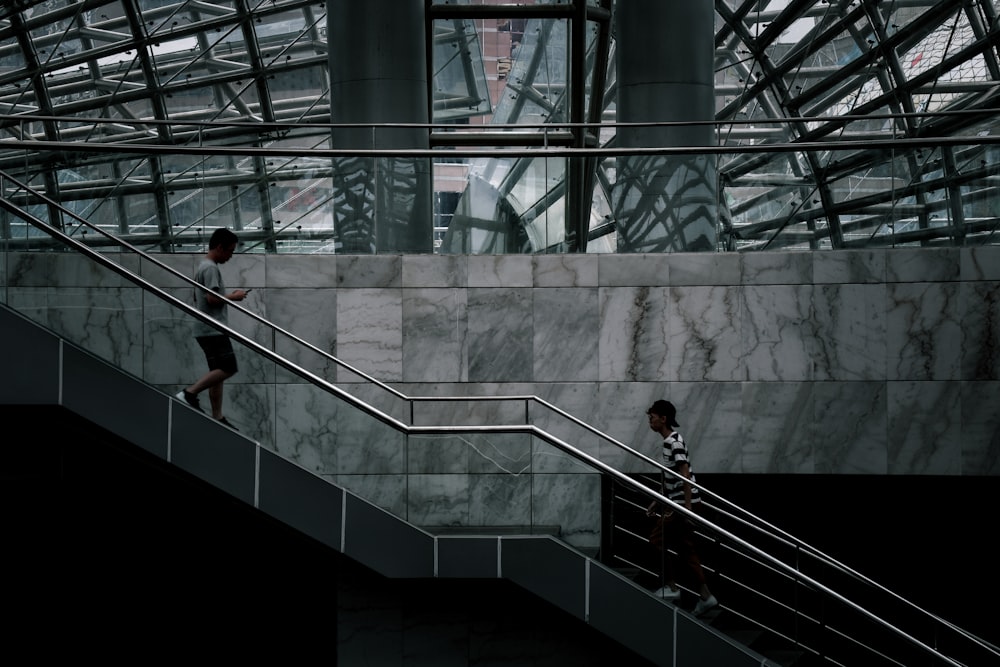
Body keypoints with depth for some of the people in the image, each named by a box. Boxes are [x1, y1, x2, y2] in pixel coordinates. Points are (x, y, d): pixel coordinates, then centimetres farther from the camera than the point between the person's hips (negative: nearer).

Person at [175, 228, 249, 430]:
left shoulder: (202, 267, 19)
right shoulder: (211, 268, -13)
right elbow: (212, 298, -23)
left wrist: (228, 296, 19)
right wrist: (233, 296, -7)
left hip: (207, 329, 11)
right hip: (213, 329, -11)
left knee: (218, 371, 9)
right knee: (227, 368, -13)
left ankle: (218, 417, 7)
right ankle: (190, 393, -15)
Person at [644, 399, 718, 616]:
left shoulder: (674, 441, -15)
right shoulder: (668, 441, 15)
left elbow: (685, 474, -21)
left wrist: (687, 507, -24)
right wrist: (656, 502, 25)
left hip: (684, 501, -9)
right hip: (677, 501, 9)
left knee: (658, 539, -3)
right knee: (685, 549, 9)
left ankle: (671, 587, 3)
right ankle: (705, 596, 8)